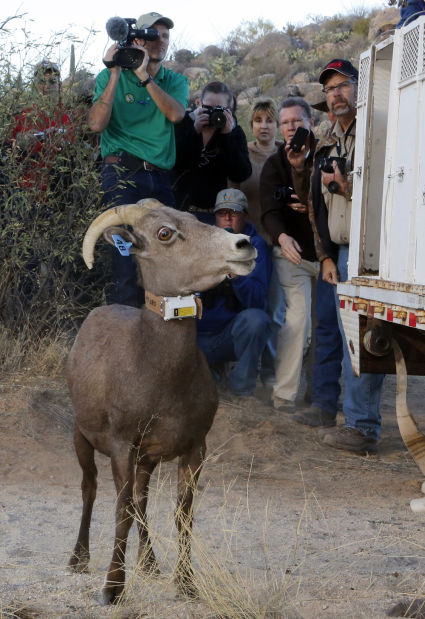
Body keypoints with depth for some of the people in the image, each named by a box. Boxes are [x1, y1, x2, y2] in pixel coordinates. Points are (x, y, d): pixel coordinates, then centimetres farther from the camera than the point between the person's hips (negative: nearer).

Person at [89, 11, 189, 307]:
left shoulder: (176, 81, 16)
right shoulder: (110, 77, 8)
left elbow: (175, 113, -6)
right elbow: (97, 123, -7)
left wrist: (144, 77, -12)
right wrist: (115, 74, -8)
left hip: (160, 176, 4)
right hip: (123, 172, -4)